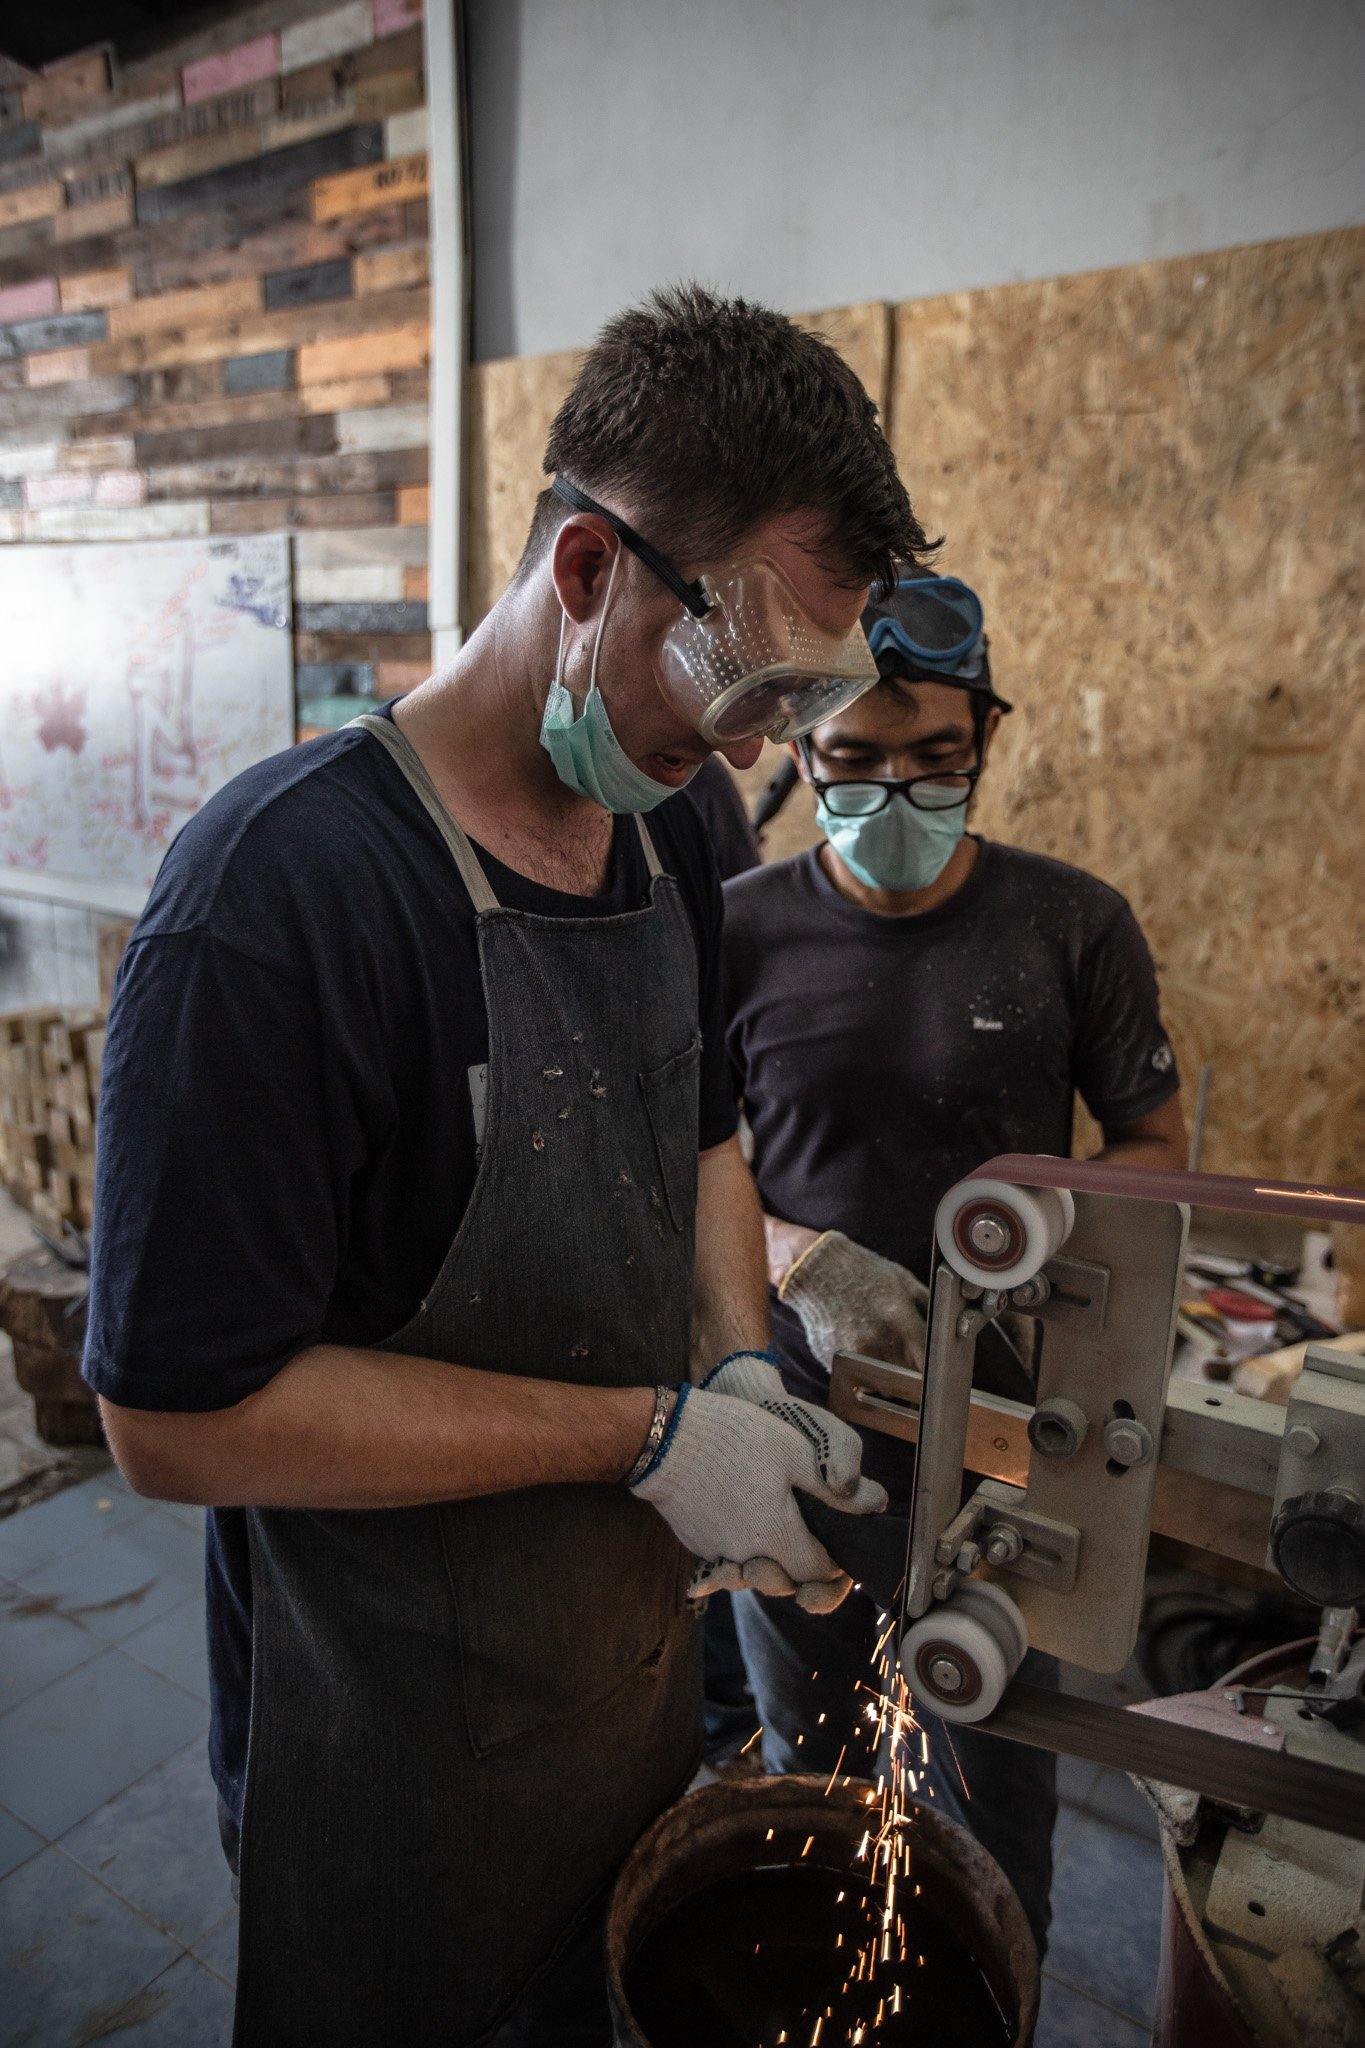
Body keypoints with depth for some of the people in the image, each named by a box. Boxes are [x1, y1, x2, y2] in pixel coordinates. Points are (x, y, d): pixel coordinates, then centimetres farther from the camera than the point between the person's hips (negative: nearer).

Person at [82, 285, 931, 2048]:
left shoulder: (665, 842, -3)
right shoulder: (281, 891, -28)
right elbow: (176, 1411, -27)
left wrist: (746, 1371, -7)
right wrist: (651, 1433, -25)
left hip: (642, 1641, 7)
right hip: (402, 1743, -6)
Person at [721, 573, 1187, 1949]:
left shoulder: (1074, 927, -5)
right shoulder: (740, 932, -6)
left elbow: (1155, 1141, 3)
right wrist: (802, 1263, -20)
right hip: (795, 1420, 1)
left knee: (990, 1784, 17)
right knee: (805, 1765, 22)